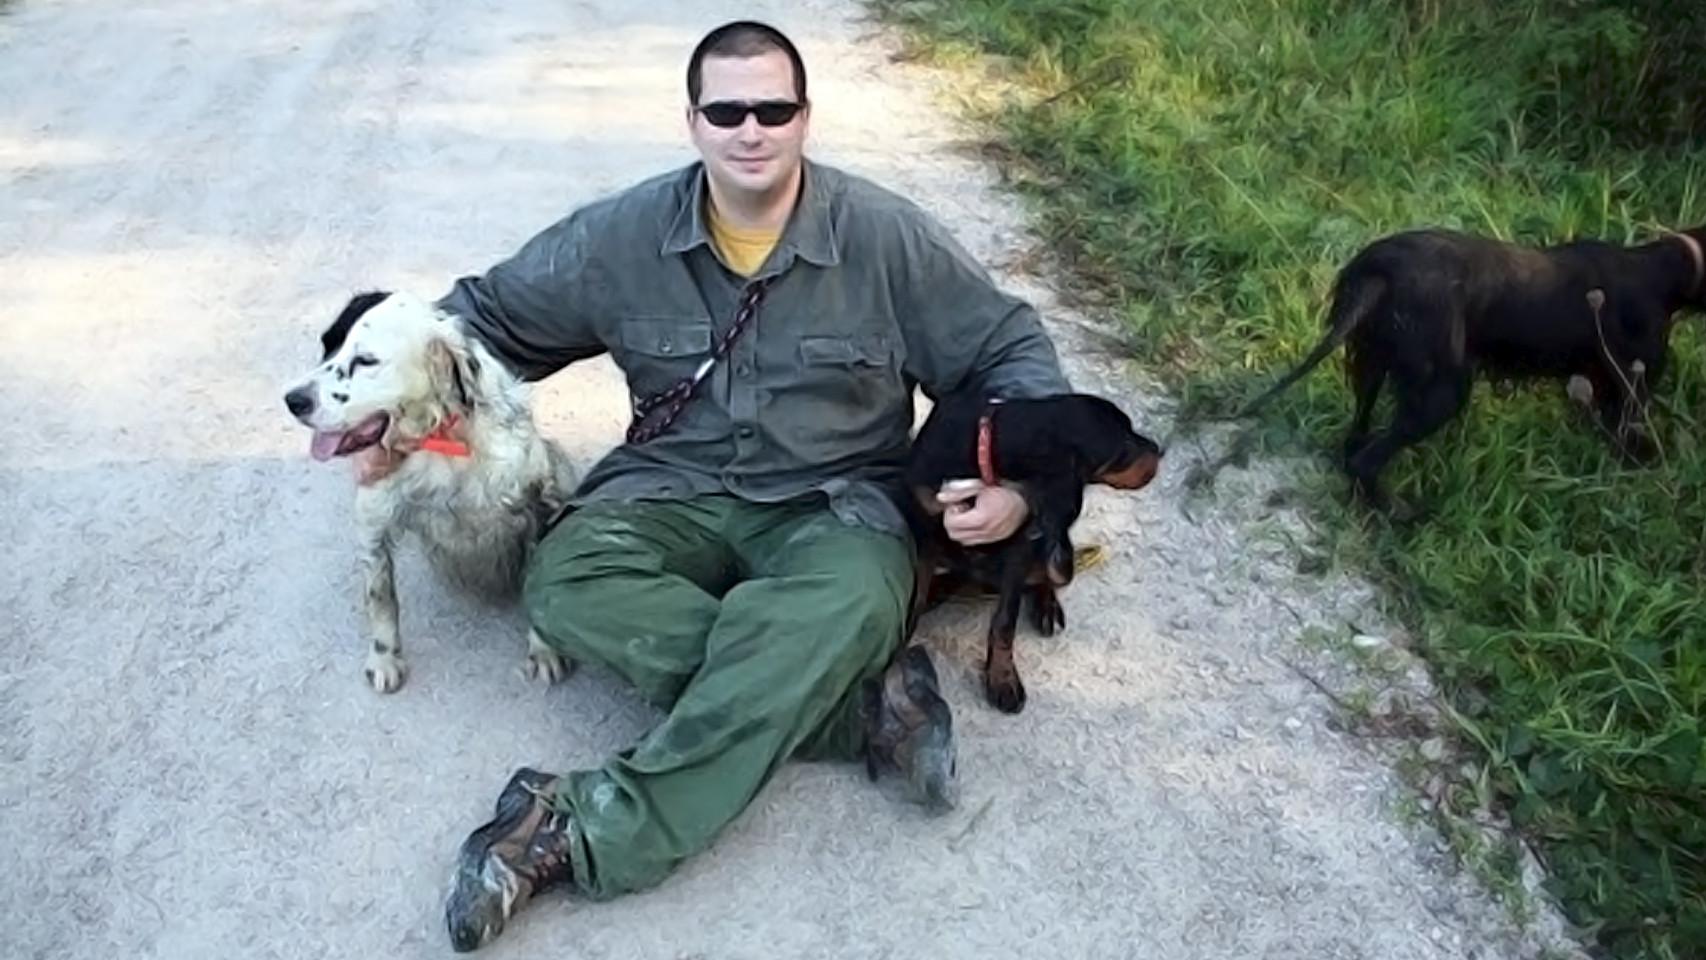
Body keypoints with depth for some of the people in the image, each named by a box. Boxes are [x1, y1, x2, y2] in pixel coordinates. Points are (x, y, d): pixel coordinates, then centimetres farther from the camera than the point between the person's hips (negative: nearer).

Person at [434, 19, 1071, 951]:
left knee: (852, 603, -38)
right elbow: (485, 315, 10)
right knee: (565, 580, -29)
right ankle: (864, 702, -28)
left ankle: (587, 832, -38)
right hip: (676, 493, 3)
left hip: (831, 501, -2)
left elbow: (1012, 351, 1)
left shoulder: (887, 234, -8)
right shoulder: (621, 236, -3)